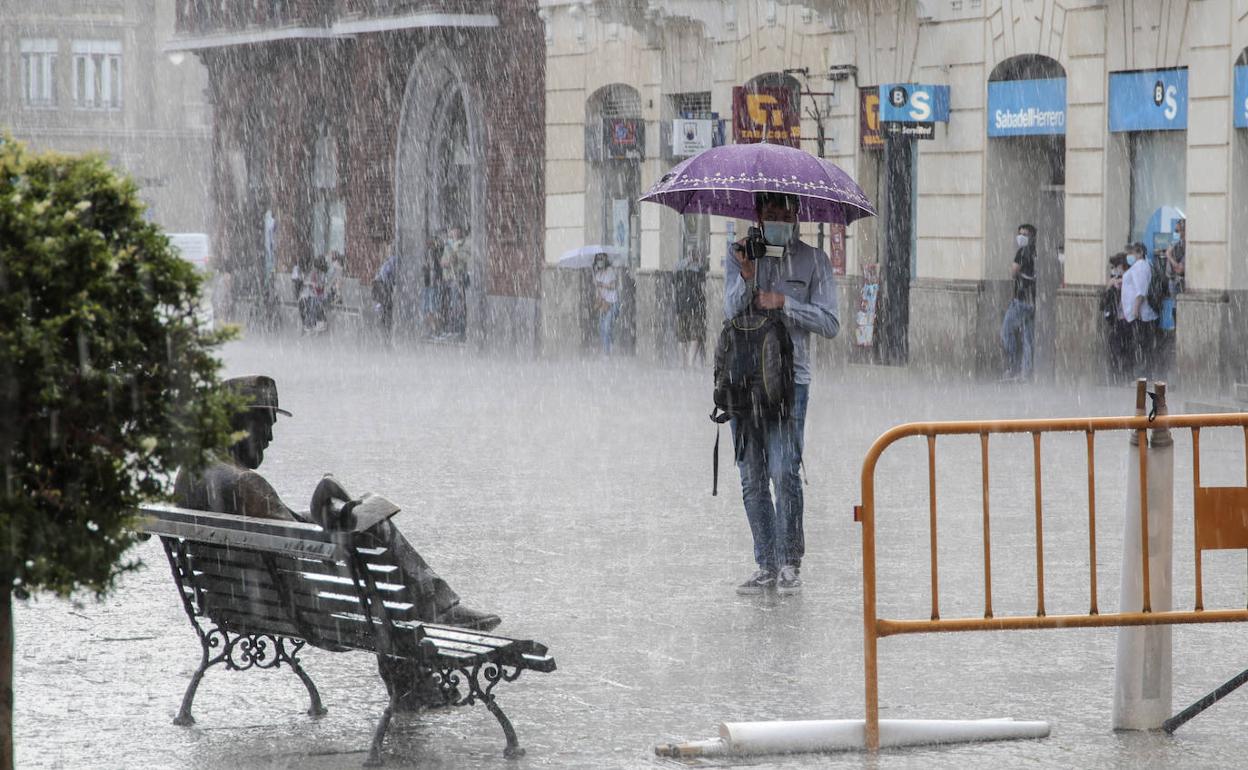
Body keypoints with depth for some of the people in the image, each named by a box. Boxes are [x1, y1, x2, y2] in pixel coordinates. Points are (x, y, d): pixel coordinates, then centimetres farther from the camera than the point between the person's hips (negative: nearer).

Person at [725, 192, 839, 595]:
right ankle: (766, 566, 10)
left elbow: (829, 324, 1)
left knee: (783, 470, -14)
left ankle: (790, 564, -4)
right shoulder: (740, 256, 11)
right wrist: (746, 275, -20)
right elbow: (731, 311, -3)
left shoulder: (813, 261, 6)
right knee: (752, 478, 3)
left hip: (789, 376, -3)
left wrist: (784, 302, -10)